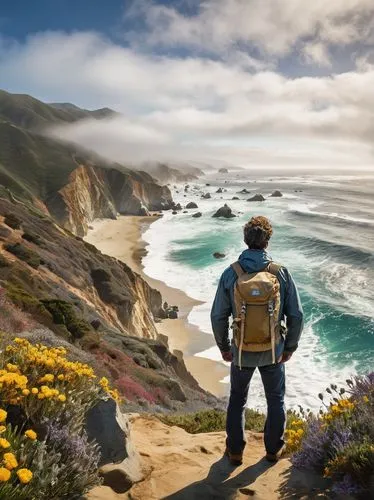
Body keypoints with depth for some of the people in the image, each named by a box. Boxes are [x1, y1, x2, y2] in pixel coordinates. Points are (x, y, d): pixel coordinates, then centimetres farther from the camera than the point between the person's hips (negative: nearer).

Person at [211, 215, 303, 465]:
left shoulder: (231, 274, -17)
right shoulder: (281, 273, -16)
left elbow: (218, 317, -11)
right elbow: (296, 315, -11)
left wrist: (223, 347, 6)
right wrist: (290, 347, 6)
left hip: (242, 351, 0)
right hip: (273, 351, 0)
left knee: (237, 399, 22)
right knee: (276, 400, 24)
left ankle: (235, 451, 34)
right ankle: (274, 448, 40)